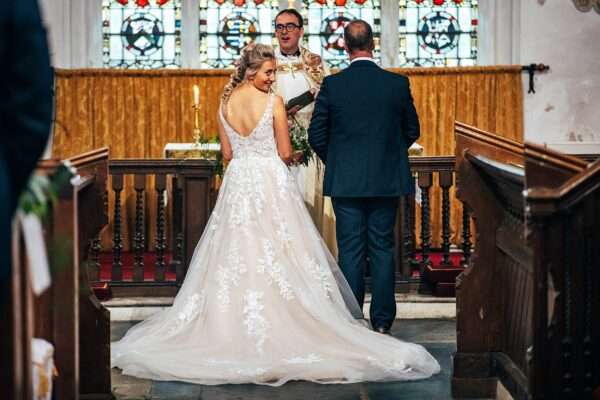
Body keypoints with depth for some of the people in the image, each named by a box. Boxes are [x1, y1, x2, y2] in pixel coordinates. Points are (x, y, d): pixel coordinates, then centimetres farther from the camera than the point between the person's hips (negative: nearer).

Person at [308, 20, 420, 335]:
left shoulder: (332, 85, -7)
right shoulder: (398, 83, -4)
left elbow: (316, 135, -2)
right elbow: (412, 131, 7)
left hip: (345, 180, -1)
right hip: (387, 180, 1)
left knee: (350, 251, 5)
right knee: (382, 250, 8)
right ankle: (382, 321, 9)